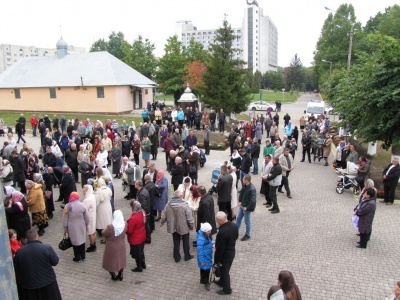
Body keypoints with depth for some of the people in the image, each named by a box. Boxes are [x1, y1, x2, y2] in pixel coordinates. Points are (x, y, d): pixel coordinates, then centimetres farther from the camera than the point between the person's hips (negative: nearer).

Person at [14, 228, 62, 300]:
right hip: (48, 282, -2)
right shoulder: (47, 248, -17)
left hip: (28, 285, 2)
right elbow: (55, 262, -9)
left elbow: (16, 269, 1)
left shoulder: (19, 252, -10)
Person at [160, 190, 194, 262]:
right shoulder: (185, 205, -22)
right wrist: (192, 226, 0)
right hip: (184, 227, -3)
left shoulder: (168, 204, -9)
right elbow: (189, 217, -16)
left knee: (176, 242, 17)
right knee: (185, 242, 16)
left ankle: (177, 257, 28)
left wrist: (162, 222, 20)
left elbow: (164, 215, 1)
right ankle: (187, 256, 30)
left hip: (173, 227, 3)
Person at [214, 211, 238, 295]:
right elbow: (236, 236, 9)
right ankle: (222, 282, 50)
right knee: (224, 269, 28)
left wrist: (216, 261, -13)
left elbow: (220, 249, -26)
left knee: (224, 271, 14)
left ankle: (227, 290, 32)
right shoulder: (234, 225, -10)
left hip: (225, 255, -8)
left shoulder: (222, 232, -35)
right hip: (232, 251, 8)